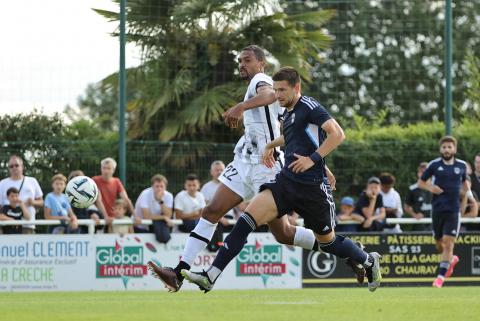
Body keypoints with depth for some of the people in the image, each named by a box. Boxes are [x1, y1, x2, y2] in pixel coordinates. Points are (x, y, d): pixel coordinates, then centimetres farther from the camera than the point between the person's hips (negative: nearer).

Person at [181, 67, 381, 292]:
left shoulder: (309, 106, -9)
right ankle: (210, 277, -20)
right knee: (247, 219, -13)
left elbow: (337, 134, -19)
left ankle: (369, 261, 39)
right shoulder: (289, 114, 17)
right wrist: (272, 145, 32)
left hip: (312, 187, -7)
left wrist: (312, 159, -23)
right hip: (286, 181, 7)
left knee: (328, 242, 8)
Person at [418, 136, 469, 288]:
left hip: (453, 210, -1)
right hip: (437, 208, 1)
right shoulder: (434, 165, 0)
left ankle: (441, 277, -8)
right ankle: (451, 260, 42)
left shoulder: (461, 165, 5)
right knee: (439, 243, 10)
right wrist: (430, 188, -11)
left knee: (448, 243, -12)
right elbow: (421, 182, 8)